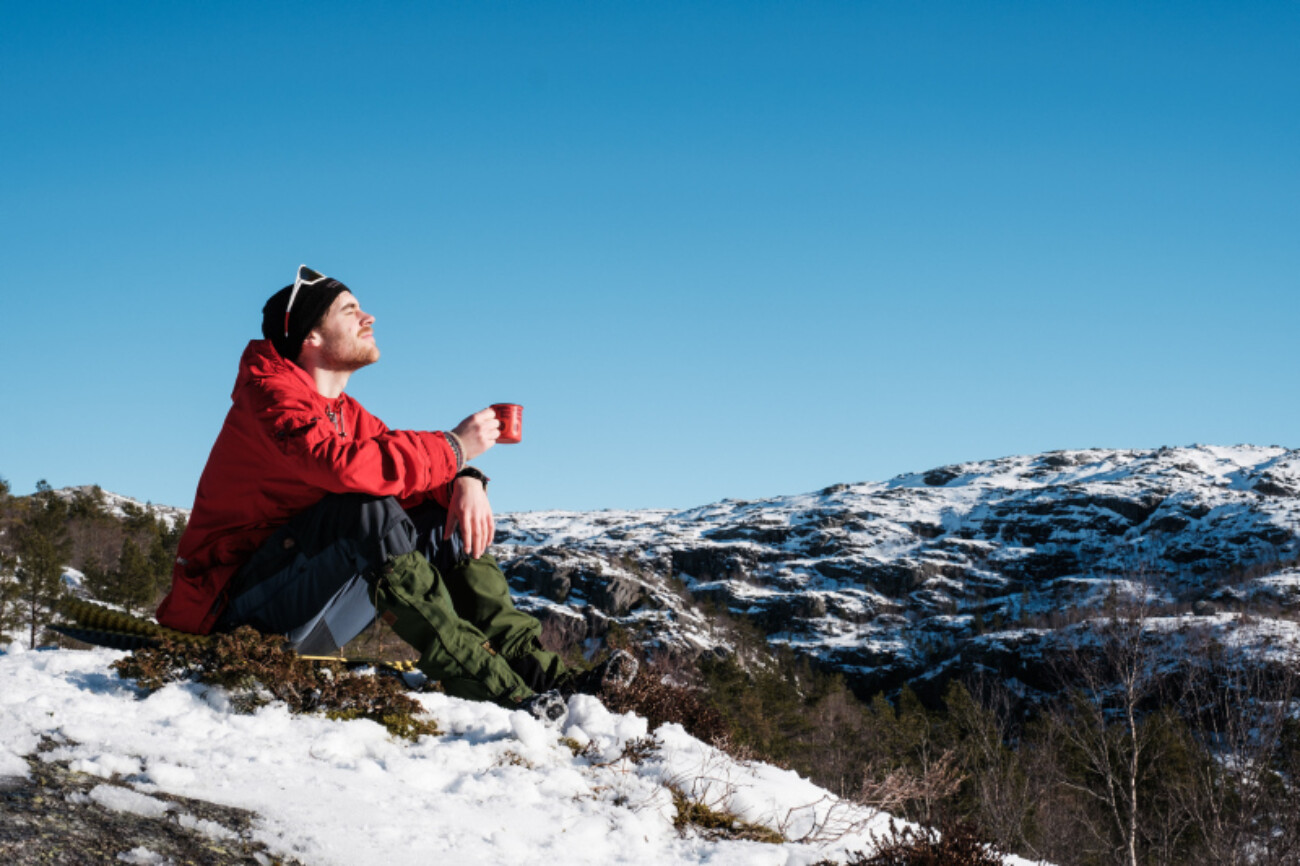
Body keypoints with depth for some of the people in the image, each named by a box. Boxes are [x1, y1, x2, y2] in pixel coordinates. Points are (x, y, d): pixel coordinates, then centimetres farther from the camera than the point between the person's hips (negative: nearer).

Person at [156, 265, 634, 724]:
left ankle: (543, 673, -14)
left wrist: (465, 482, -16)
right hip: (240, 601, -9)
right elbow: (343, 465, -31)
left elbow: (412, 466, 8)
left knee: (445, 515, 0)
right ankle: (486, 684, -39)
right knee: (368, 510, -31)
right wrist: (452, 448, -23)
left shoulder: (344, 412, 15)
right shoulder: (271, 395, -14)